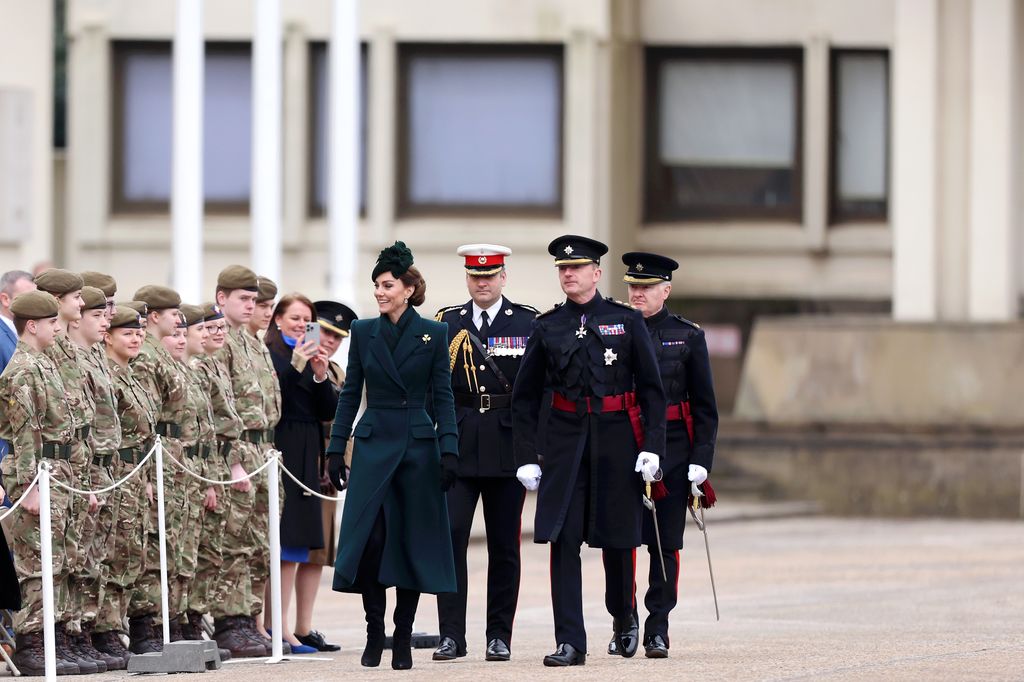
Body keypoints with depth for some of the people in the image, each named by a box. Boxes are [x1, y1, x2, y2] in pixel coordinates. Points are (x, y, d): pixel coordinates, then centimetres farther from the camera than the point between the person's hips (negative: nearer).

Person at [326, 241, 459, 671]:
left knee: (413, 541, 2)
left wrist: (449, 450, -6)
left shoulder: (434, 334, 2)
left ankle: (403, 638, 9)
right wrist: (336, 449, 3)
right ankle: (374, 632, 1)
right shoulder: (363, 332, 6)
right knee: (369, 538, -10)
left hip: (418, 445, -1)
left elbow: (442, 396, 2)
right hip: (374, 444, 1)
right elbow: (350, 394, 8)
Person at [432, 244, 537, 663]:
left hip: (507, 443, -1)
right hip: (458, 443, 1)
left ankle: (499, 636, 10)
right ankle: (452, 635, -7)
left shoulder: (528, 322, 4)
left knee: (504, 545, 4)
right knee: (451, 535, -9)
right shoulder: (447, 323, 8)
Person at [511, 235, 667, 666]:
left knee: (618, 538, 6)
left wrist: (652, 447, -7)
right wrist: (526, 457, 2)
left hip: (617, 441, -1)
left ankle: (623, 614, 35)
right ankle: (570, 643, -6)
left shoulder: (626, 321, 2)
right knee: (563, 539, -7)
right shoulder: (546, 328, 5)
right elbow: (525, 397, 9)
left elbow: (652, 390, 2)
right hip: (566, 442, 1)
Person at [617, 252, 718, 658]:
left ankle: (658, 630, 5)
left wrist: (701, 459, -4)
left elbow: (705, 407, 5)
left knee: (666, 543, 0)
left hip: (671, 452, -1)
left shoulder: (688, 337, 6)